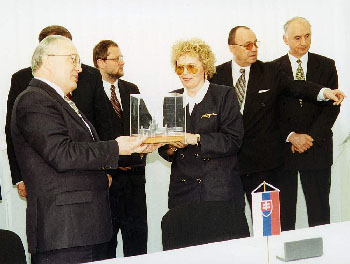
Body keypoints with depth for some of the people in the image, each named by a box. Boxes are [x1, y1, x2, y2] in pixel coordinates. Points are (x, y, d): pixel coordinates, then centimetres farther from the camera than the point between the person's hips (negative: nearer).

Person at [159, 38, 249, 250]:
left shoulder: (225, 95, 1)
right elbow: (165, 150, 14)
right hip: (183, 192, 4)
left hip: (220, 191, -3)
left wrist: (195, 139, -18)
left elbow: (233, 140, -10)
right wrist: (170, 147, -8)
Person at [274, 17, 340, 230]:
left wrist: (310, 137, -10)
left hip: (317, 148, 1)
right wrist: (291, 136, -12)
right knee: (284, 212, 5)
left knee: (319, 211, 6)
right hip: (283, 149, 0)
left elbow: (332, 107, 0)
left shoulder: (326, 66, 6)